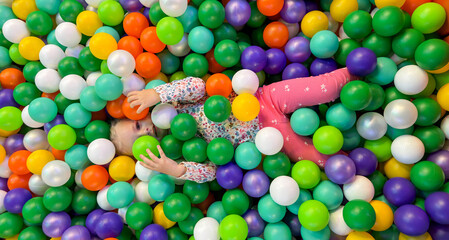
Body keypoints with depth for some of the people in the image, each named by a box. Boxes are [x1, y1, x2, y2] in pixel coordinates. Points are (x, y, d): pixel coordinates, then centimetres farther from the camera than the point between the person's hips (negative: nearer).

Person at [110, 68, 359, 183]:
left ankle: (351, 73, 14)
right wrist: (173, 169, -34)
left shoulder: (174, 105, -2)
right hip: (269, 135, -1)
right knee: (320, 159, -11)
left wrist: (156, 93, -26)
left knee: (326, 87, -14)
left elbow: (197, 85, -17)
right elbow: (209, 171, -17)